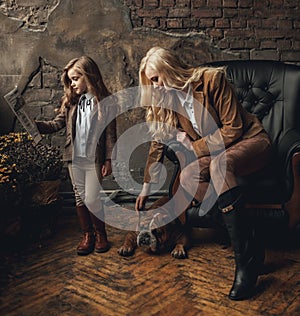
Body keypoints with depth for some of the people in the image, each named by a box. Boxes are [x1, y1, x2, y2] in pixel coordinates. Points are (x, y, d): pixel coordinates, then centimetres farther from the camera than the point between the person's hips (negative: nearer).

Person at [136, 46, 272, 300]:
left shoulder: (212, 79, -14)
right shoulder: (167, 99, 6)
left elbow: (233, 129, -16)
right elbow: (157, 144, 11)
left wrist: (194, 146, -12)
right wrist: (146, 188, 13)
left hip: (250, 140, -5)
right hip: (213, 153, 6)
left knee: (219, 162, -39)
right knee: (188, 177, -27)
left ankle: (246, 260, -34)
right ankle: (251, 246, -23)